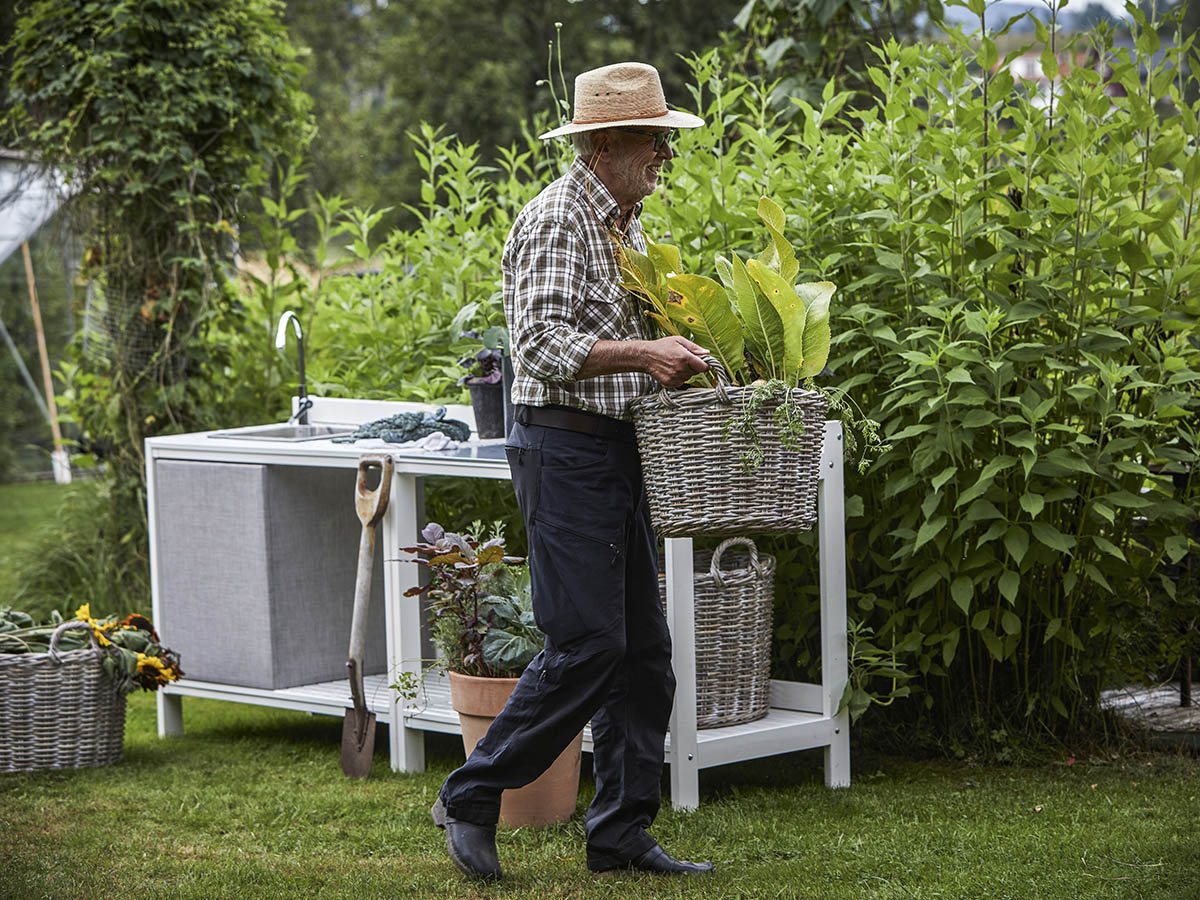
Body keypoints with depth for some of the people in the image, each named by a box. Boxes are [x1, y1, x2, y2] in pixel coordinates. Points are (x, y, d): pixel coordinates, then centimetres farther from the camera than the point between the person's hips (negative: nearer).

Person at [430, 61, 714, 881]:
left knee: (644, 649, 7)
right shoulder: (558, 221, -12)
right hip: (566, 450, -9)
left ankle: (623, 834, 13)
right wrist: (644, 354, -30)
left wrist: (677, 357, 11)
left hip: (618, 454, 10)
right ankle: (472, 797, 2)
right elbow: (543, 344, -23)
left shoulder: (627, 224, 18)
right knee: (586, 647, -11)